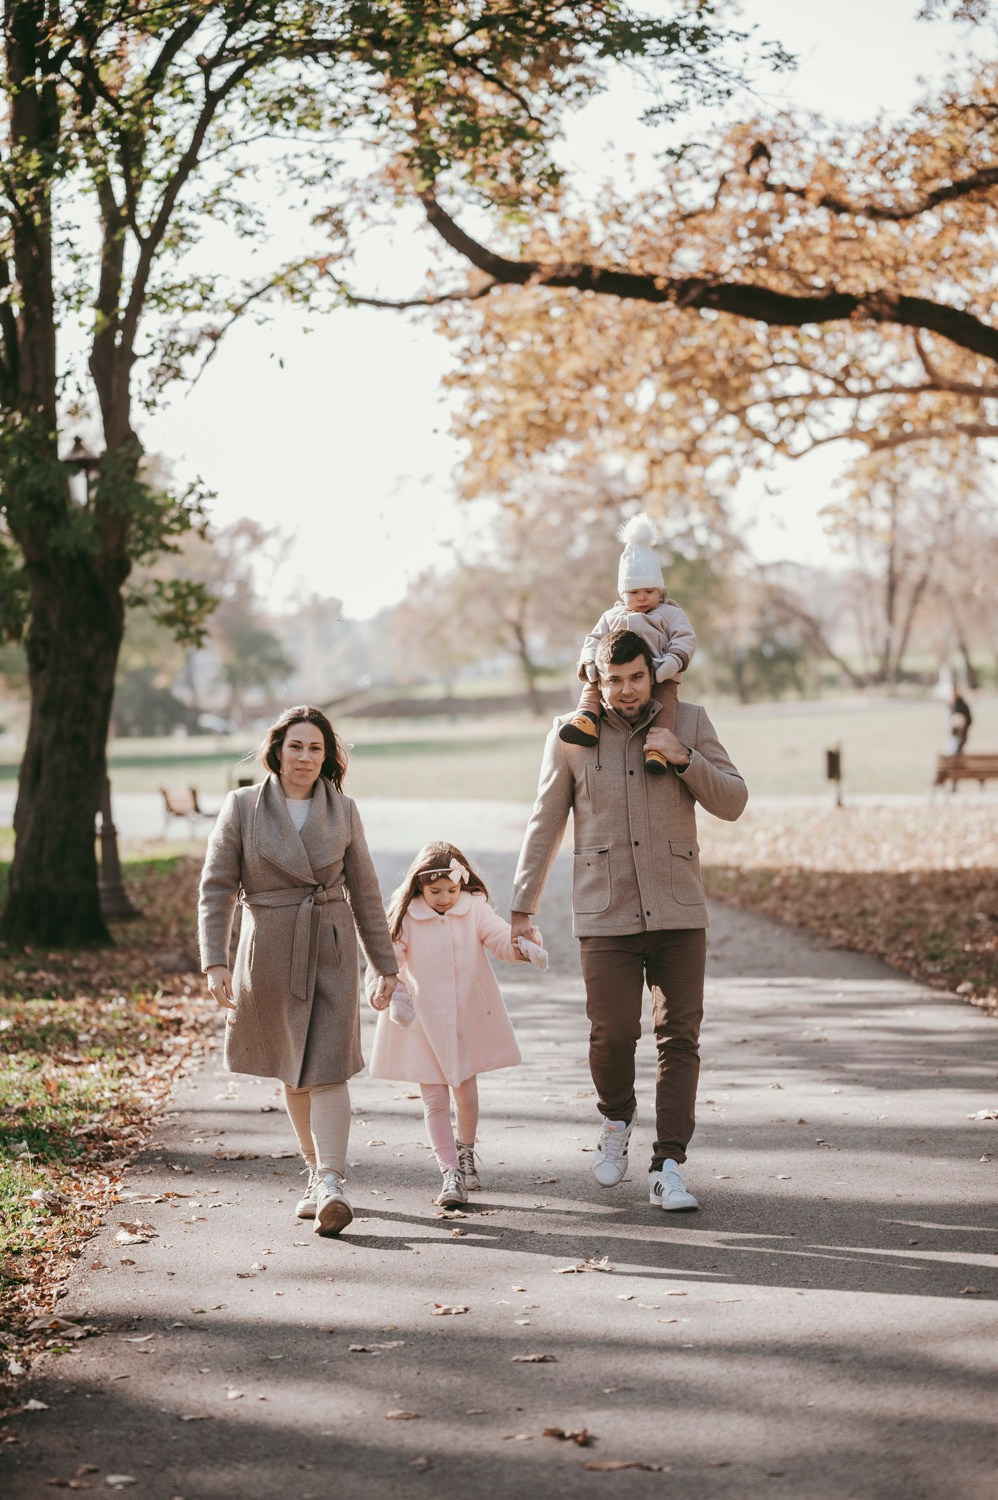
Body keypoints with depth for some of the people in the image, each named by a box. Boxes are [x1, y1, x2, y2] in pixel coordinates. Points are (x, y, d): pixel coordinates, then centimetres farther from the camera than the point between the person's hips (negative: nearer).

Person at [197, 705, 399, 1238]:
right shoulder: (242, 807, -3)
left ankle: (332, 1187, -18)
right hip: (271, 954, 0)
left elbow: (364, 890, 8)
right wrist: (215, 963, -15)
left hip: (332, 952, 0)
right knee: (293, 1073, 12)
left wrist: (386, 963, 8)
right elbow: (216, 889, -5)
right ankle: (317, 1172, 28)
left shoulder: (342, 811, 3)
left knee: (327, 1069, -11)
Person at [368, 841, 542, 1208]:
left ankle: (465, 1151, 40)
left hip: (468, 1016, 2)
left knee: (466, 1090, 14)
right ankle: (451, 1174, 0)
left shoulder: (474, 909, -4)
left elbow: (501, 938, -12)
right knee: (434, 1098, -3)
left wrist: (523, 943, -35)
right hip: (423, 1021, -2)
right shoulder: (405, 918, -9)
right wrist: (382, 986, -34)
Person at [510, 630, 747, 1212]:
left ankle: (669, 1168, 0)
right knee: (613, 1033, -8)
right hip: (606, 915, -1)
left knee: (680, 1038, -4)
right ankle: (618, 1118, 24)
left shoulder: (690, 722, 5)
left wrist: (684, 759, -12)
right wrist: (523, 908, 4)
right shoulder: (571, 735, 3)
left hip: (679, 911, 1)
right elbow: (545, 826, 7)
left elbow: (733, 802, 4)